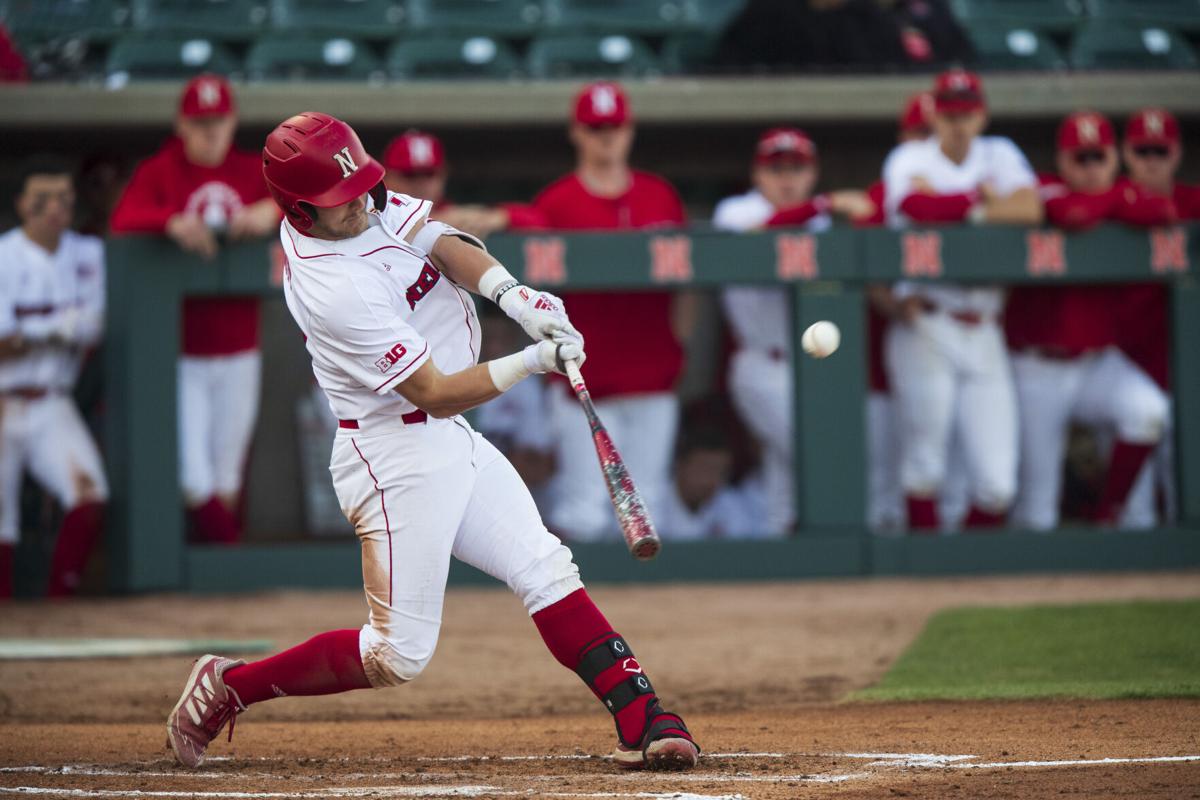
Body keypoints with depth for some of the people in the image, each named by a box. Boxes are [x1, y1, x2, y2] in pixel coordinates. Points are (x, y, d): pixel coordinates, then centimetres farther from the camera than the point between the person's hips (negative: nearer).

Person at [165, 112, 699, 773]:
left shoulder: (365, 200, -2)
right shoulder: (337, 289, -26)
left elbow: (443, 245, -9)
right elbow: (438, 394, -23)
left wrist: (514, 297, -26)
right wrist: (533, 362, -28)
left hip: (452, 443, 9)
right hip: (397, 461, -9)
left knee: (546, 571, 0)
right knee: (399, 655, -5)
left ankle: (641, 720, -4)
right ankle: (229, 687, 10)